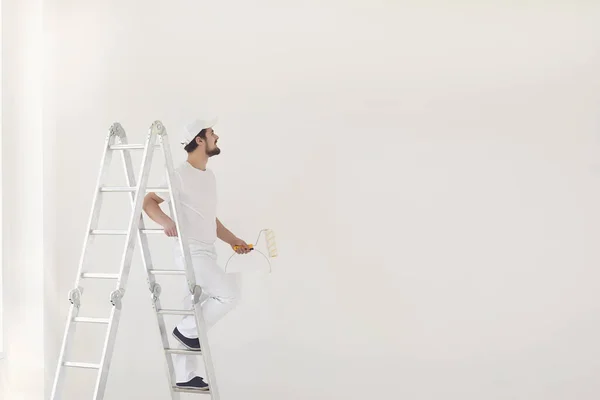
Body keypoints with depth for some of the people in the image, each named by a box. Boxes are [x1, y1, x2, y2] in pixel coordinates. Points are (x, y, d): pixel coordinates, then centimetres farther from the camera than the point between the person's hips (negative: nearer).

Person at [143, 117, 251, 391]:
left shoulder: (209, 176, 16)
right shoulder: (181, 175, -12)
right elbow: (148, 202, -15)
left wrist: (233, 241, 16)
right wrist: (166, 221, -34)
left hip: (206, 254, 9)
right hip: (191, 254, -9)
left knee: (195, 313, 10)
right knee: (229, 294, -17)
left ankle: (184, 376, 17)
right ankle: (187, 330, 2)